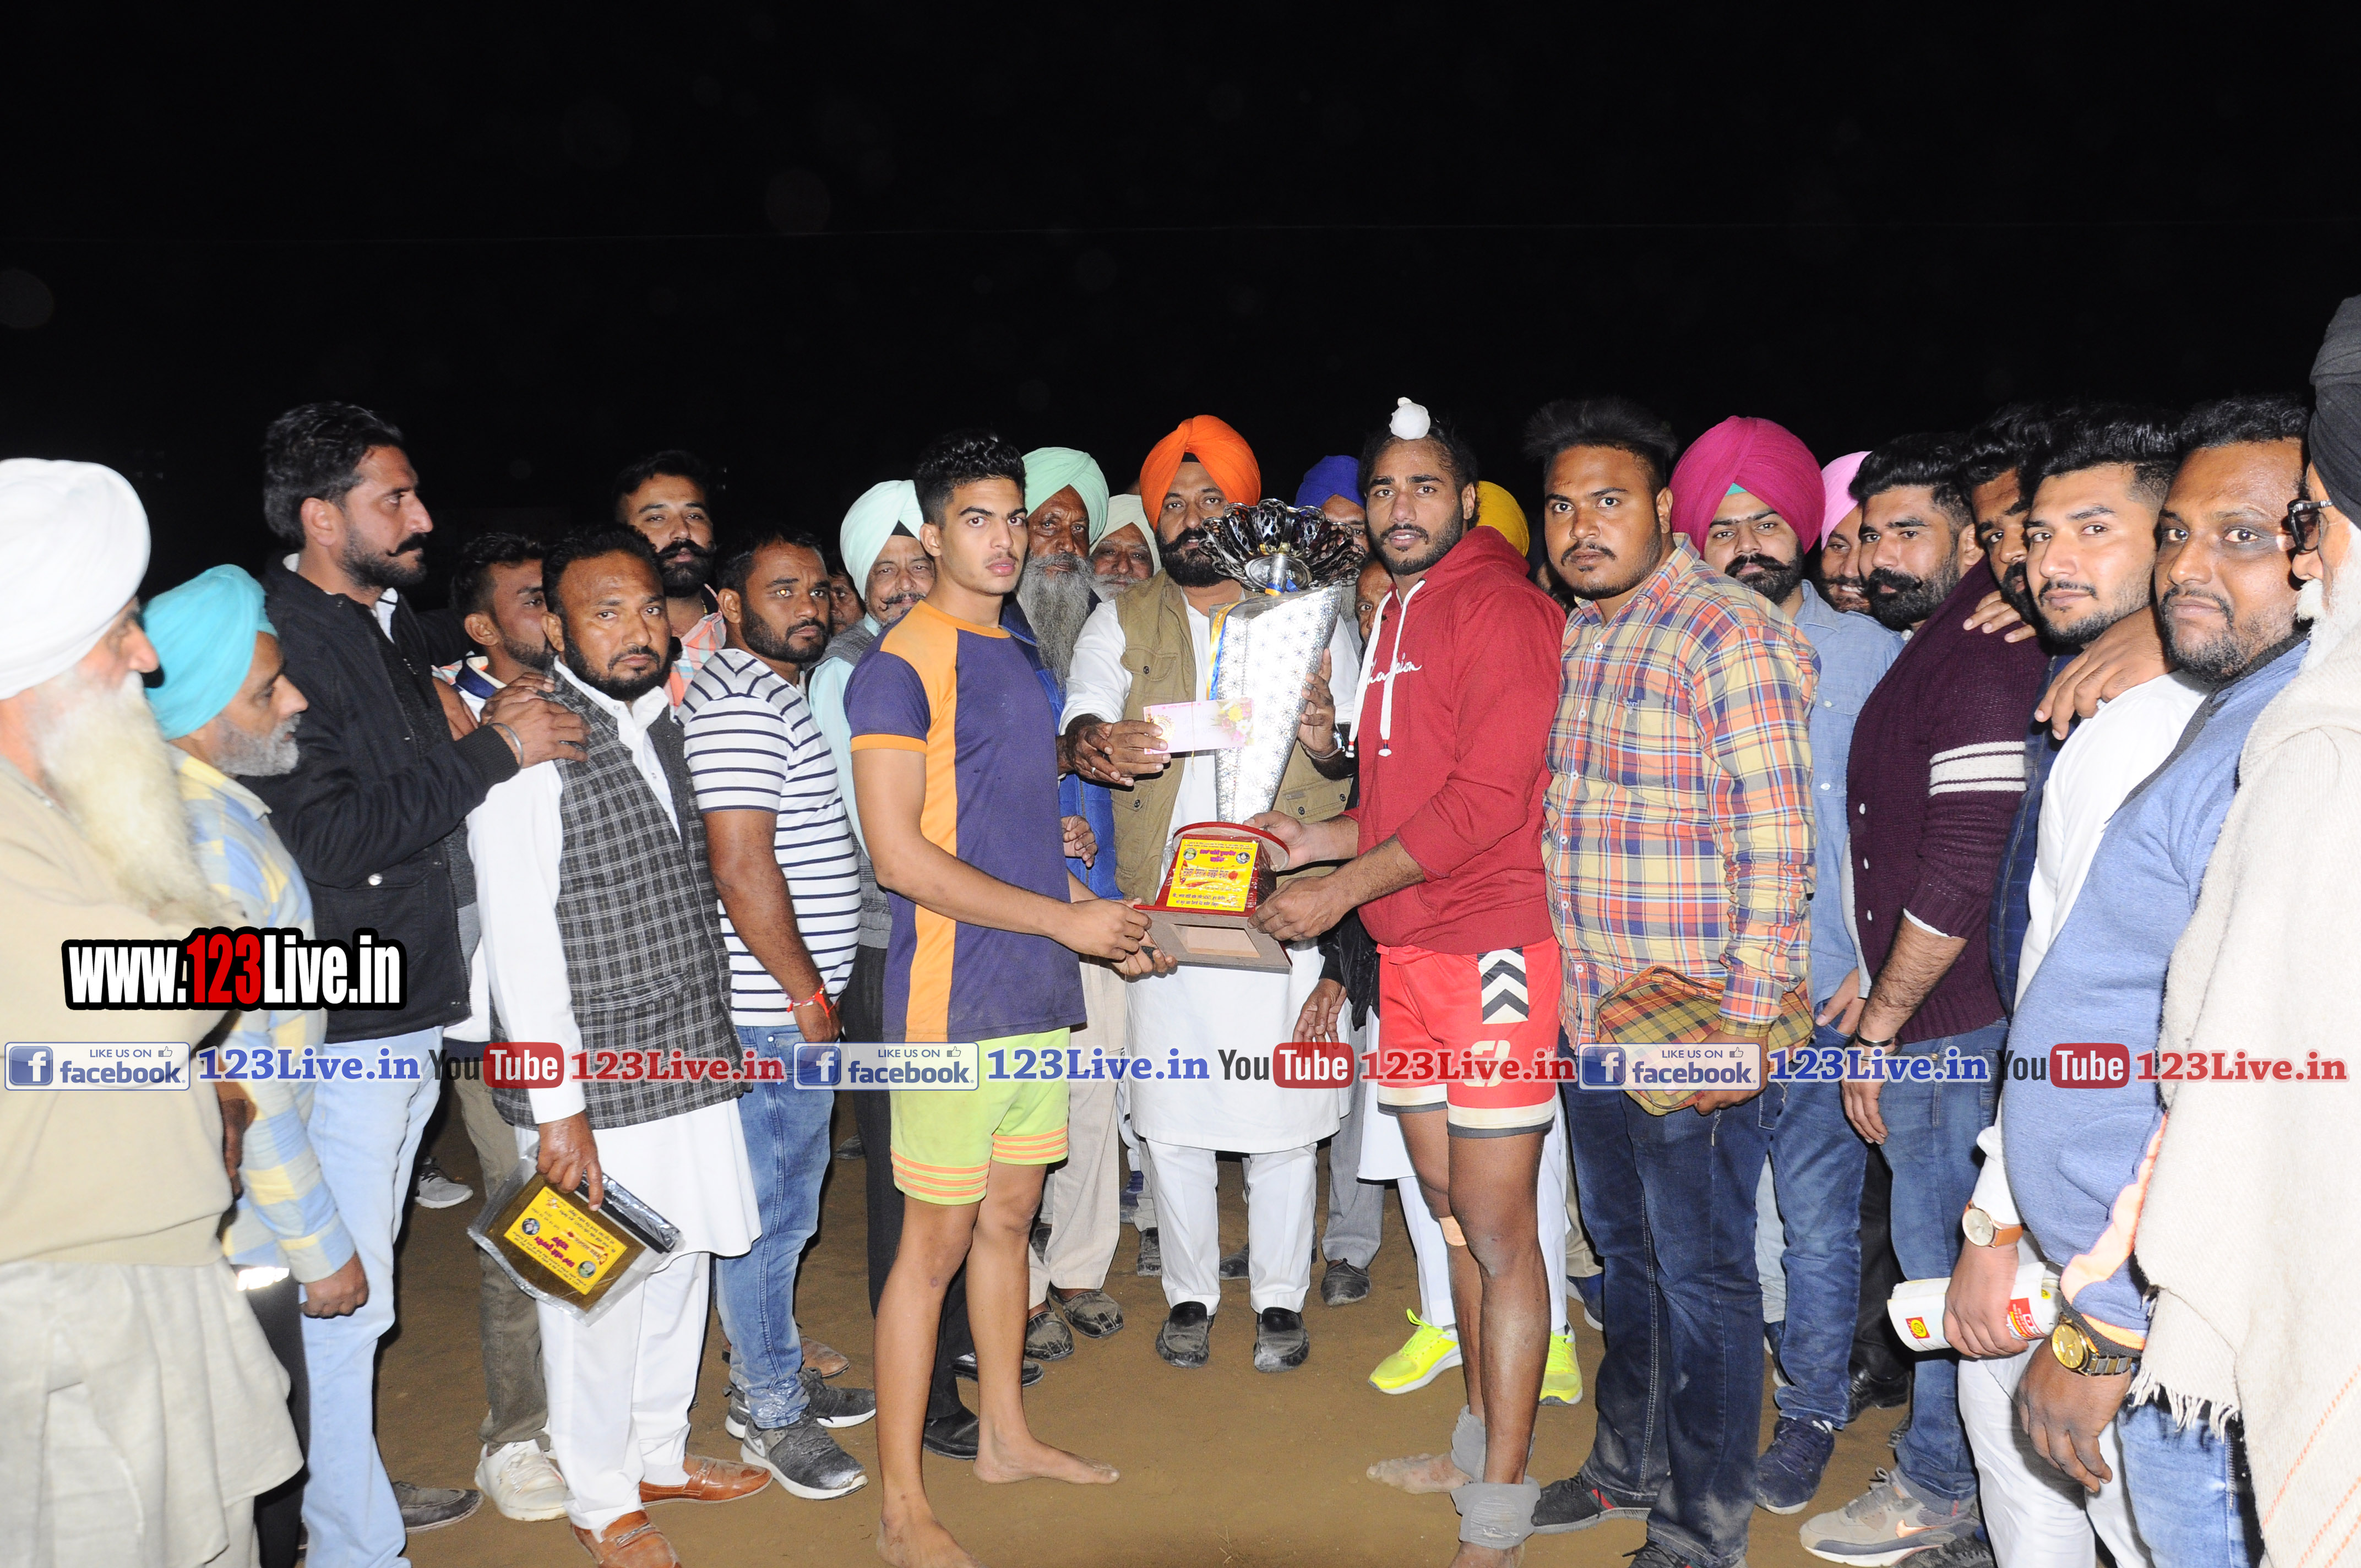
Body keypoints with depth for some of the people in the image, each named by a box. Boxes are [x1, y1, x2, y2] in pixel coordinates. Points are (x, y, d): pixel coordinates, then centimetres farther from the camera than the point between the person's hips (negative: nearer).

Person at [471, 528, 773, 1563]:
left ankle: (660, 1453, 40)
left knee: (682, 1264, 19)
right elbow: (519, 936, -19)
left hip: (689, 1060, 8)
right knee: (601, 1293, 6)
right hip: (596, 1083, -8)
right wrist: (558, 1106, -20)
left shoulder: (658, 720, 9)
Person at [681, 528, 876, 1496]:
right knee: (769, 1212, 3)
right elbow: (741, 866, -24)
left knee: (784, 1201, 19)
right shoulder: (741, 704, -17)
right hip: (771, 1010, -10)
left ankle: (770, 1379, 33)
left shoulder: (780, 690, 16)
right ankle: (770, 1413, 17)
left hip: (798, 1002, 10)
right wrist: (807, 994, -16)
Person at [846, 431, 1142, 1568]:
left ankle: (1005, 1435, 34)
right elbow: (899, 853, -18)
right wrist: (1064, 918, -17)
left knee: (1010, 1215, 17)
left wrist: (1101, 920, 10)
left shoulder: (1015, 657, 14)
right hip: (954, 997, -8)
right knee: (936, 1238, -1)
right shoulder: (901, 664, -11)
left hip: (1040, 992, 8)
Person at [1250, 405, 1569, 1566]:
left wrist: (1341, 892, -15)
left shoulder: (1502, 607, -10)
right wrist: (1323, 840, 9)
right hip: (1407, 947, 9)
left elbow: (1489, 796, -18)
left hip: (1493, 947, -9)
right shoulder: (1395, 620, 19)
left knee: (1496, 1228, -3)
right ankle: (1481, 1443, 31)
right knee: (1452, 1211, 16)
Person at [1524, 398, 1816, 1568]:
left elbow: (1778, 853, -19)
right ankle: (1629, 1469, 40)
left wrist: (1745, 1025, -22)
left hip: (1694, 1032, -8)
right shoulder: (1573, 636, 10)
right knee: (1625, 1254, 21)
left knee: (1702, 1277, 6)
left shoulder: (1732, 639, -16)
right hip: (1589, 1018, 8)